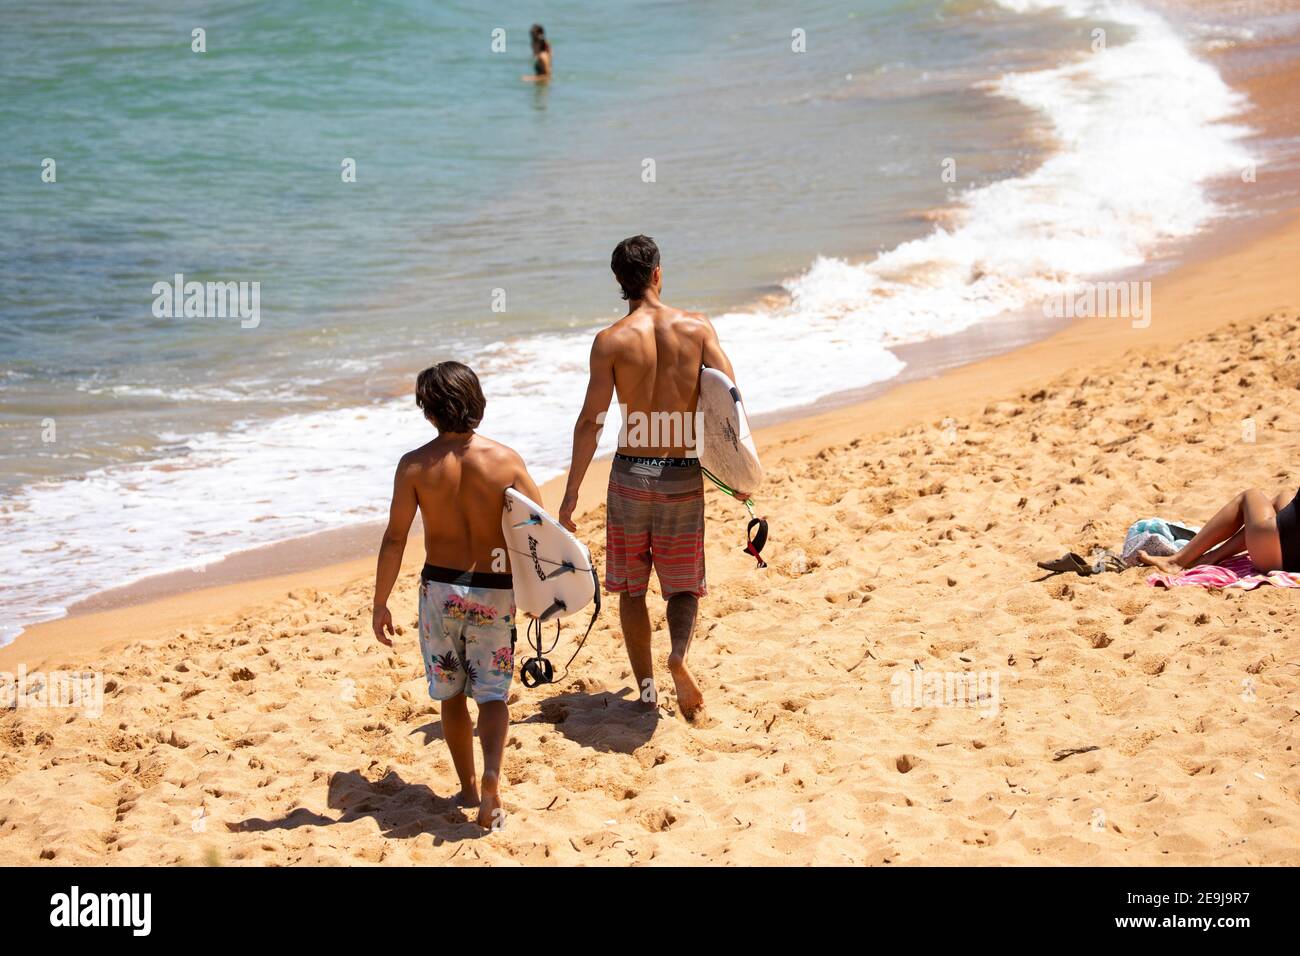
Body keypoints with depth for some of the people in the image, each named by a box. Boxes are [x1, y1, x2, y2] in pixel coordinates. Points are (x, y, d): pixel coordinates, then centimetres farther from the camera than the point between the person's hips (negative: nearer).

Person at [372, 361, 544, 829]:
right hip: (494, 591, 0)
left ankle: (469, 788, 23)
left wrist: (380, 602, 0)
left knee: (451, 694, 17)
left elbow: (395, 538, -9)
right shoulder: (505, 460, -8)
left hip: (440, 588, 0)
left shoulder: (416, 465, -9)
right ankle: (491, 776, -16)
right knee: (492, 695, 7)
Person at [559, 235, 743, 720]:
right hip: (684, 478, 1)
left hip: (631, 475, -1)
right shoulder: (697, 327, -4)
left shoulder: (611, 340, -8)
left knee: (630, 587, 16)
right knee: (684, 584, 13)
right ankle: (678, 653, -15)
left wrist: (570, 495, -5)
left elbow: (590, 421, -10)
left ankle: (646, 687, 19)